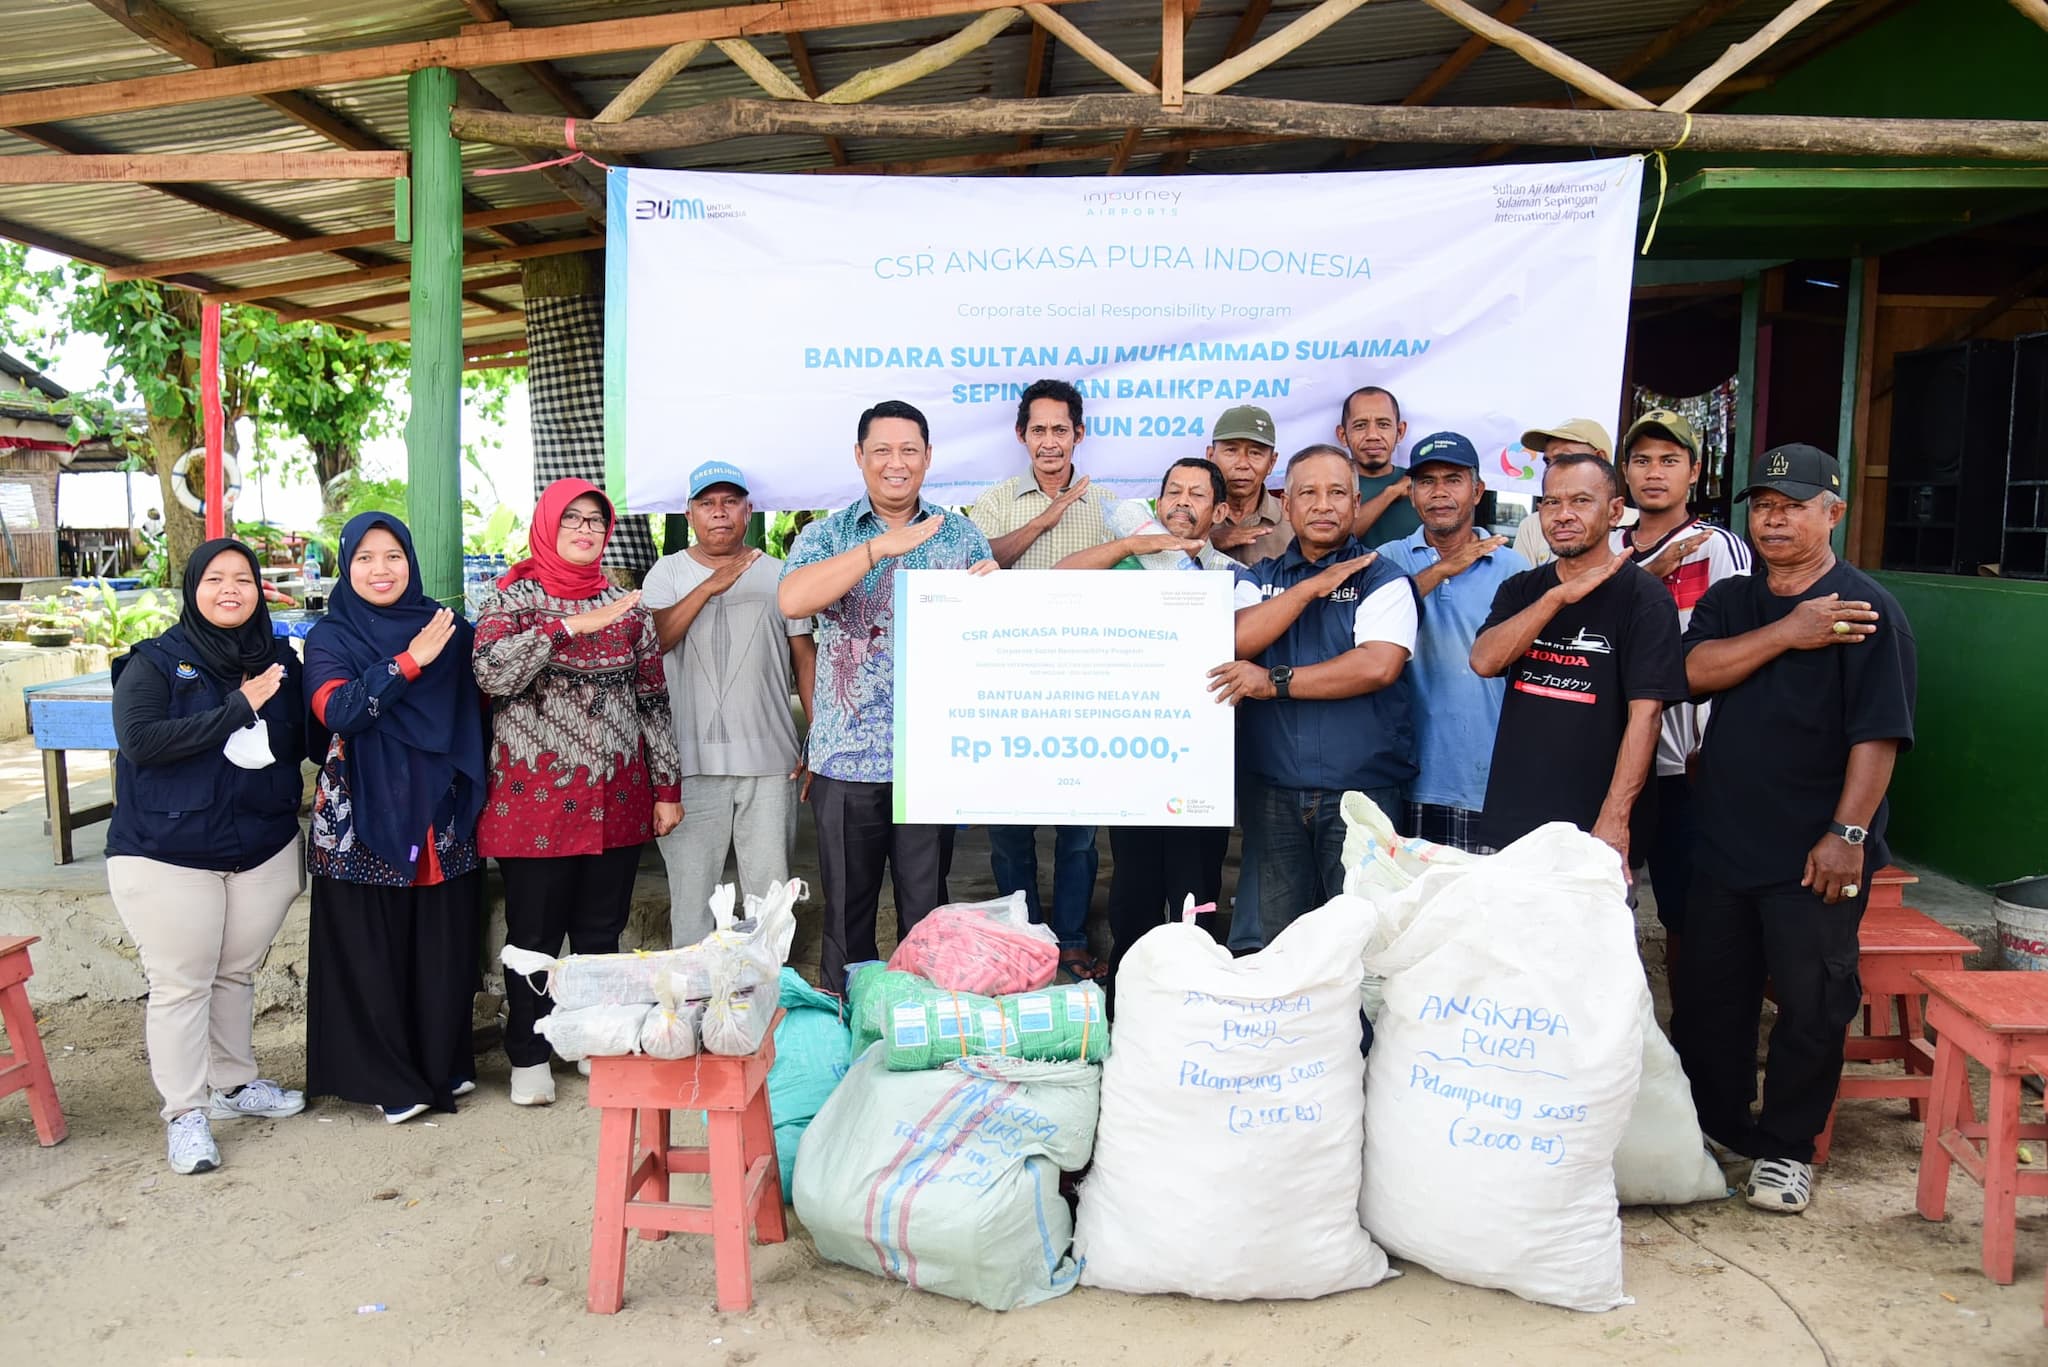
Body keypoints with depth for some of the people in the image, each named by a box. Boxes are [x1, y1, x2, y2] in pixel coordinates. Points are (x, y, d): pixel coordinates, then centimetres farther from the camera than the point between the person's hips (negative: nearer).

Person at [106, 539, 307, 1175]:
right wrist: (237, 710, -21)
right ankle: (185, 1113, 11)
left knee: (237, 973, 15)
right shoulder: (154, 662, -6)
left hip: (263, 848, 4)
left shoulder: (280, 660, 6)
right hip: (168, 855, -4)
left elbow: (302, 739, 13)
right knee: (181, 984, 1)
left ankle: (234, 1084, 31)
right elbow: (140, 740, -20)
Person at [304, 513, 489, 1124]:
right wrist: (410, 661, -21)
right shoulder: (329, 639, 1)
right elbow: (337, 711, -17)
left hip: (439, 816, 2)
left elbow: (479, 706, 10)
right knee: (371, 949, 3)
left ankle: (444, 1063, 24)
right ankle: (387, 1080, 16)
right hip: (364, 818, -2)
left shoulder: (445, 627, 8)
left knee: (443, 945, 7)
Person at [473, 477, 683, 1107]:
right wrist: (570, 625, -24)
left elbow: (654, 699, 10)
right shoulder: (509, 598, 0)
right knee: (534, 934, 6)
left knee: (602, 931, 12)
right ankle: (528, 1057, 22)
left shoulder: (627, 605, 9)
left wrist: (667, 787, 8)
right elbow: (491, 673, -19)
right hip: (534, 800, -3)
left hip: (616, 798, 3)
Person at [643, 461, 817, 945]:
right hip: (692, 762, 0)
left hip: (771, 762, 1)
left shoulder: (778, 574, 11)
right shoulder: (668, 573, 9)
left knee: (771, 892, 3)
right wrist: (710, 587, -14)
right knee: (690, 891, 4)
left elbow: (804, 656, 10)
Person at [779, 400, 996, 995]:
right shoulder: (826, 536, 3)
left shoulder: (962, 536, 8)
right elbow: (792, 601, -17)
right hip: (847, 758, -1)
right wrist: (882, 546, -22)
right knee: (847, 908, 10)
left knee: (928, 912, 9)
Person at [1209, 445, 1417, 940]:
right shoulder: (1258, 579, 12)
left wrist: (1274, 682, -14)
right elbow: (1239, 640, -7)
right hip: (1275, 792, 3)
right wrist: (1311, 587, -10)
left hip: (1360, 791, -3)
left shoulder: (1382, 580, 1)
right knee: (1279, 941, 10)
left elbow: (1378, 666, -15)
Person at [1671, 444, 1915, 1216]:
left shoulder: (1867, 610, -6)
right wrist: (1788, 634, -16)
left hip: (1814, 854, -5)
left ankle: (1786, 1149, 20)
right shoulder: (1730, 600, 11)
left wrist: (1848, 833, -18)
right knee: (1708, 994, 12)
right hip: (1725, 841, 5)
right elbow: (1696, 670, -7)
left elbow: (1878, 732, -12)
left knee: (1812, 1006, 3)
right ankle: (1713, 1128, 29)